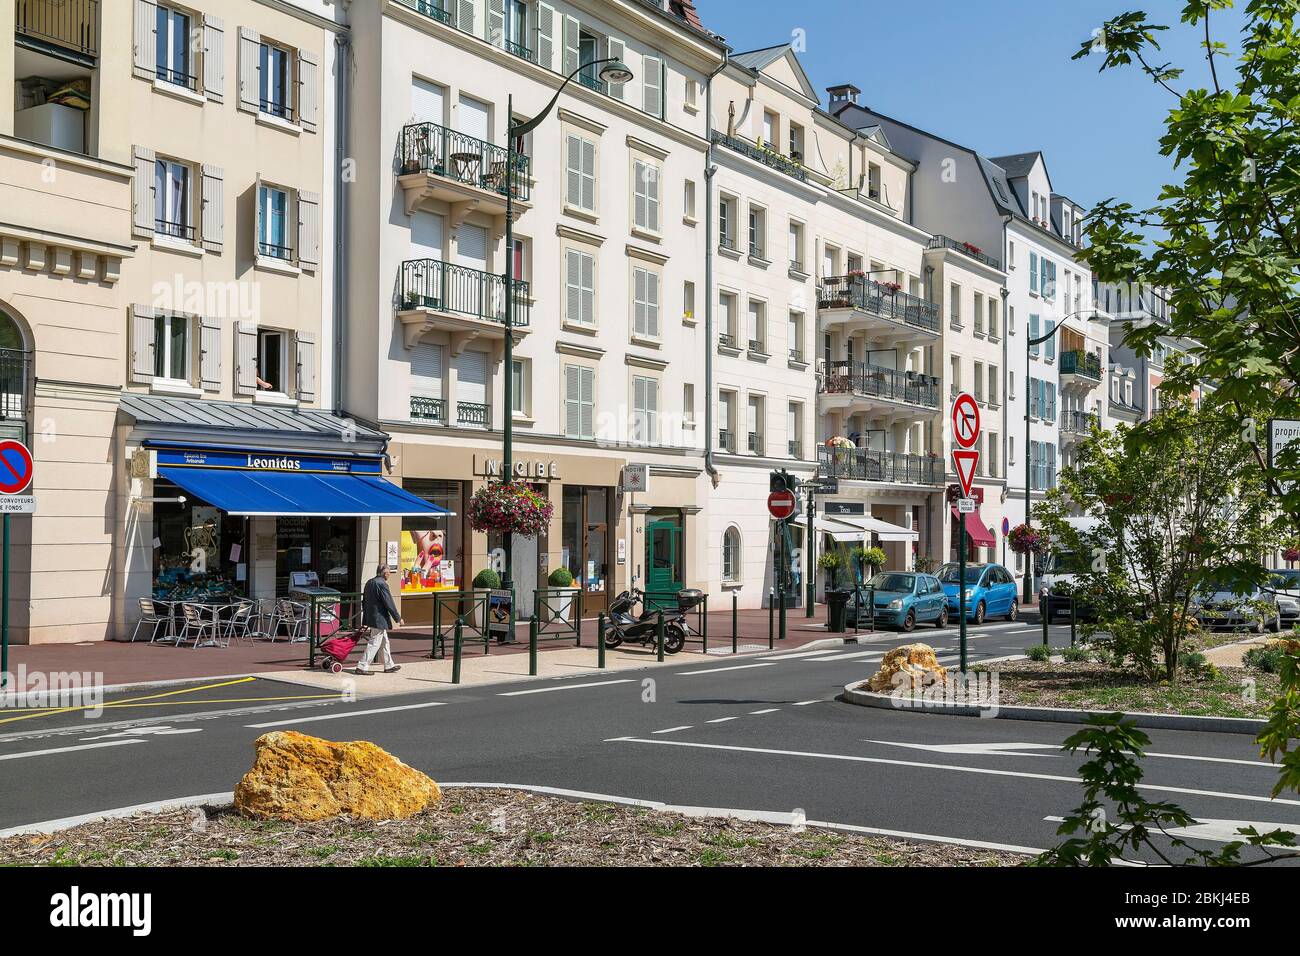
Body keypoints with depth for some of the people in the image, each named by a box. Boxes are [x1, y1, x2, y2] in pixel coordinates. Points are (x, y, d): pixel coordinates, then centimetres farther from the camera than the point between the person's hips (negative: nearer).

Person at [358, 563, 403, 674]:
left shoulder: (369, 582, 9)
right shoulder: (382, 584, -18)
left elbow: (364, 601, 16)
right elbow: (389, 603, -17)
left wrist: (366, 617, 24)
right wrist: (398, 618, -9)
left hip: (371, 618, 10)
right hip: (379, 619, -10)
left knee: (384, 642, 18)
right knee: (374, 644, -4)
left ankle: (389, 665, 26)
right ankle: (362, 667, -4)